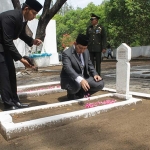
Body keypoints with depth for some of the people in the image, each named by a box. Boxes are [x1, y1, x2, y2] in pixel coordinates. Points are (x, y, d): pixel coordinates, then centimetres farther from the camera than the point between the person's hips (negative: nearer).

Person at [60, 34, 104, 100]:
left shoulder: (86, 51, 2)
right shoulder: (66, 53, -20)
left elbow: (89, 65, 14)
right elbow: (68, 68, -36)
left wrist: (95, 74, -8)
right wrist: (80, 80, -52)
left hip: (83, 78, 7)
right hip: (70, 80, -6)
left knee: (100, 83, -11)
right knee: (77, 84, -39)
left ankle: (80, 93, 7)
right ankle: (71, 94, -3)